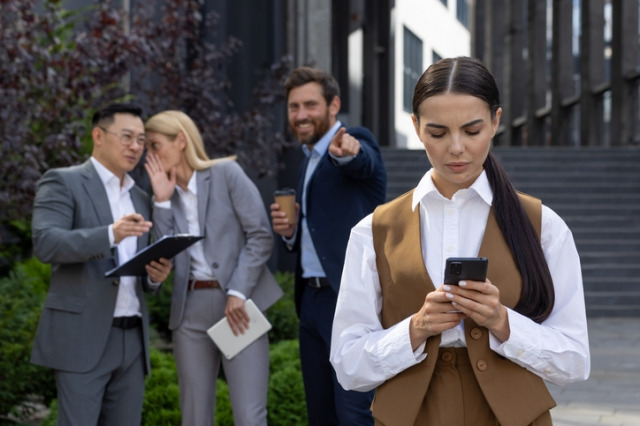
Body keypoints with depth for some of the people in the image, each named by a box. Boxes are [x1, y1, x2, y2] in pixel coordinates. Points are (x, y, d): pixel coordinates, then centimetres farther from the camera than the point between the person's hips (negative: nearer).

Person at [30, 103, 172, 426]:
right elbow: (45, 243, -15)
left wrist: (155, 276, 0)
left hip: (132, 338, 6)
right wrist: (110, 235, -28)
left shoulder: (141, 200, 20)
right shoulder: (62, 182, 0)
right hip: (82, 337, -6)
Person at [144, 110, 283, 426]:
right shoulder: (167, 192, 12)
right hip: (190, 308, 5)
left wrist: (238, 293, -13)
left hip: (237, 305, -5)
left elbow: (261, 236, -7)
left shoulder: (226, 174, -1)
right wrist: (162, 200, -4)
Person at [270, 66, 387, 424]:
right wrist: (290, 231, 3)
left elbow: (363, 162, -32)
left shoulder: (357, 142, -6)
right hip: (314, 300, 9)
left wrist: (346, 151, -55)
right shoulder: (309, 162, 19)